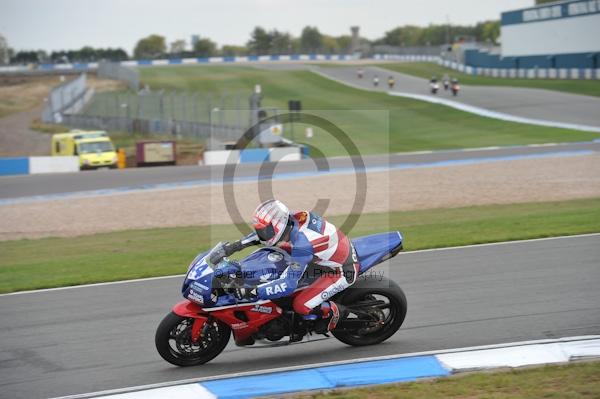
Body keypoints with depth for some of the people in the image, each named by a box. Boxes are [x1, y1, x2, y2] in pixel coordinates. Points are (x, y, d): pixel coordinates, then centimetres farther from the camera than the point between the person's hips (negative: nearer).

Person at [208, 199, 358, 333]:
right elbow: (263, 232, 9)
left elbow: (289, 285, -35)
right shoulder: (293, 219, -12)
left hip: (342, 271, -9)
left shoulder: (302, 243, -36)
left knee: (301, 305, -18)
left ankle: (335, 311, 8)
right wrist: (232, 247, 1)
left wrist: (252, 292, -35)